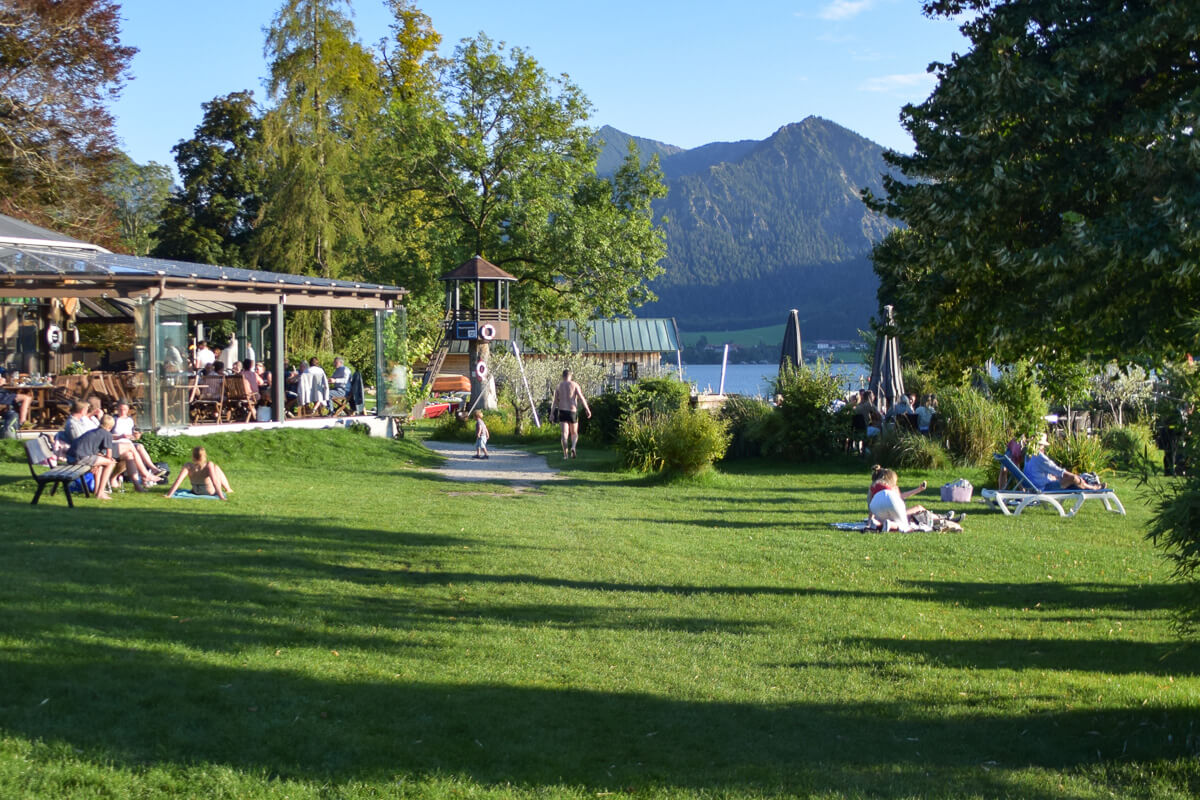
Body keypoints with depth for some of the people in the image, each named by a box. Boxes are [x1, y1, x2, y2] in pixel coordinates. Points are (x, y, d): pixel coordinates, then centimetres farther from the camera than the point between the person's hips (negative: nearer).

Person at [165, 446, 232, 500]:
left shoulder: (188, 466, -28)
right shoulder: (209, 465, -33)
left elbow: (178, 480, -34)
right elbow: (214, 481, -39)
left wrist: (169, 495, -35)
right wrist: (221, 497, -40)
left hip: (196, 491, 3)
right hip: (211, 492, -3)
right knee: (216, 468, 22)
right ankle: (227, 489, 40)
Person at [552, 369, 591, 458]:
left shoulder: (558, 386, 6)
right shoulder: (574, 385, 0)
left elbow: (555, 401, 6)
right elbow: (581, 398, -7)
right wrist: (587, 409, -4)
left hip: (562, 411, 1)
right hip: (573, 411, -1)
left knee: (565, 433, -1)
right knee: (574, 433, 11)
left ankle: (565, 453, -14)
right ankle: (573, 447, -16)